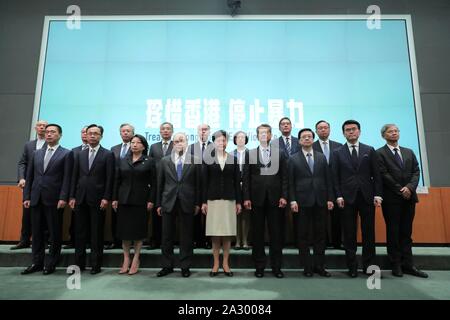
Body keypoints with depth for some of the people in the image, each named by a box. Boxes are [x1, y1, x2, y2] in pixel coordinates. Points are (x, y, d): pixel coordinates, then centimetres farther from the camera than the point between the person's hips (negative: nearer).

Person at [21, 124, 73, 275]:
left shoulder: (66, 154, -1)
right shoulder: (37, 153, 15)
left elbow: (67, 178, -8)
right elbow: (29, 176, 13)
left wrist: (63, 198, -14)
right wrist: (26, 196, 6)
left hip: (54, 200, -5)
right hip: (36, 199, 5)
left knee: (55, 233, 3)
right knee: (37, 232, 11)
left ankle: (51, 263, 15)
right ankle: (37, 262, 22)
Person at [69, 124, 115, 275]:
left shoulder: (108, 154, -1)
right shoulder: (80, 154, 13)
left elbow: (110, 178, -6)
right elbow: (75, 176, 11)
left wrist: (106, 198, -12)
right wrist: (72, 196, 5)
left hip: (97, 199, -4)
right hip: (81, 198, 4)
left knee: (97, 233, 3)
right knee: (80, 232, 9)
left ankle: (96, 264, 12)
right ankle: (79, 263, 20)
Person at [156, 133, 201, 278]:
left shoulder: (195, 160, 1)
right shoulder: (165, 161, 7)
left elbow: (198, 183, 1)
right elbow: (160, 183, 8)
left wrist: (198, 203, -1)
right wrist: (158, 204, 6)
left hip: (187, 203, -2)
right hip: (168, 203, 2)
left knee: (186, 236, 7)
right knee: (167, 236, 9)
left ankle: (185, 266, 21)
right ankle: (167, 265, 24)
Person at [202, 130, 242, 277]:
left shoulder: (233, 160, 7)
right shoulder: (208, 159, 4)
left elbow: (237, 182, 6)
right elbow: (204, 182, 2)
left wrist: (239, 201, 3)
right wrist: (204, 201, -2)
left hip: (229, 200, 1)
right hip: (213, 200, -1)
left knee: (228, 233, 3)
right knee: (215, 233, 2)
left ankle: (226, 263, 15)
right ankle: (216, 263, 13)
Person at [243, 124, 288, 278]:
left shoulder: (280, 153, 7)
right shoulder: (250, 153, 6)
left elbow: (284, 177, 5)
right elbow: (246, 178, 3)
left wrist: (284, 196, -4)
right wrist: (246, 198, -3)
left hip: (275, 199, 0)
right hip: (257, 199, 0)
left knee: (276, 234, 5)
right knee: (257, 234, 7)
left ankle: (276, 266, 17)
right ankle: (259, 266, 19)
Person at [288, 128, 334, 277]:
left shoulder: (322, 157, 11)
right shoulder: (293, 159, 2)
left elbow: (328, 179, 9)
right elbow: (291, 182, -1)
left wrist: (330, 198, 2)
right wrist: (292, 200, -9)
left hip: (320, 202, 3)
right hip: (302, 202, -2)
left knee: (320, 235, 8)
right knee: (303, 236, 4)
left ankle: (319, 266, 19)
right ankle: (307, 267, 14)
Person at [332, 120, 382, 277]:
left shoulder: (370, 150, 9)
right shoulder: (337, 153, 6)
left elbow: (376, 174, 6)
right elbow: (335, 177, 2)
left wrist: (377, 194, -2)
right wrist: (339, 196, -7)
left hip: (367, 197, 1)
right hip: (348, 198, -1)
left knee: (369, 233, 6)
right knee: (349, 234, 4)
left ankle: (369, 266, 18)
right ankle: (352, 267, 14)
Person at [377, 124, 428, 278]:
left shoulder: (409, 152, 16)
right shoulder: (380, 153, -1)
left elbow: (416, 171, 8)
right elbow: (384, 175, -9)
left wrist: (410, 187, -9)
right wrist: (400, 190, -12)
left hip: (409, 197, 5)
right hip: (391, 198, -4)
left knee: (406, 232, 7)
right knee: (393, 232, 2)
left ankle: (408, 264, 13)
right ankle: (396, 265, 10)